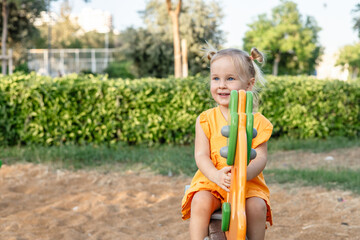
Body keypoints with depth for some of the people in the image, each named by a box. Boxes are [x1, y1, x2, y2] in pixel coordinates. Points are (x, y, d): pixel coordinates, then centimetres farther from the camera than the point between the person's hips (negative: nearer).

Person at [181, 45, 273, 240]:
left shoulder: (257, 121, -1)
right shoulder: (206, 119, 0)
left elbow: (260, 157, -9)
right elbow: (201, 155, -7)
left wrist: (243, 174, -31)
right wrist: (217, 176, -28)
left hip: (248, 182, 0)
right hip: (211, 181, 0)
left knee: (257, 206, -26)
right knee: (200, 201, -28)